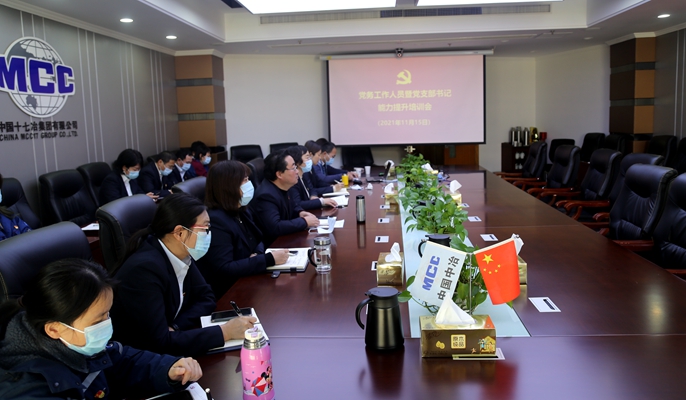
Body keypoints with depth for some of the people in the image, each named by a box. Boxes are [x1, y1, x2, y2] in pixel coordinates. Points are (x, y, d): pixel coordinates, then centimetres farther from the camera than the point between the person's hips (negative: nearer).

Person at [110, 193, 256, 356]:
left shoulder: (180, 255, -6)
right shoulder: (144, 269, -27)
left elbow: (206, 297, 5)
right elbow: (160, 342, -28)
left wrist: (176, 327, -13)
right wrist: (225, 332, -26)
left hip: (162, 353, 6)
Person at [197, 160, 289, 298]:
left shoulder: (243, 211, 6)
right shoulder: (216, 221, -22)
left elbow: (259, 241, 14)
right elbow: (224, 270, -26)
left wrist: (258, 254, -11)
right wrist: (269, 259, -27)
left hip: (248, 281, 8)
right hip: (229, 293, -8)